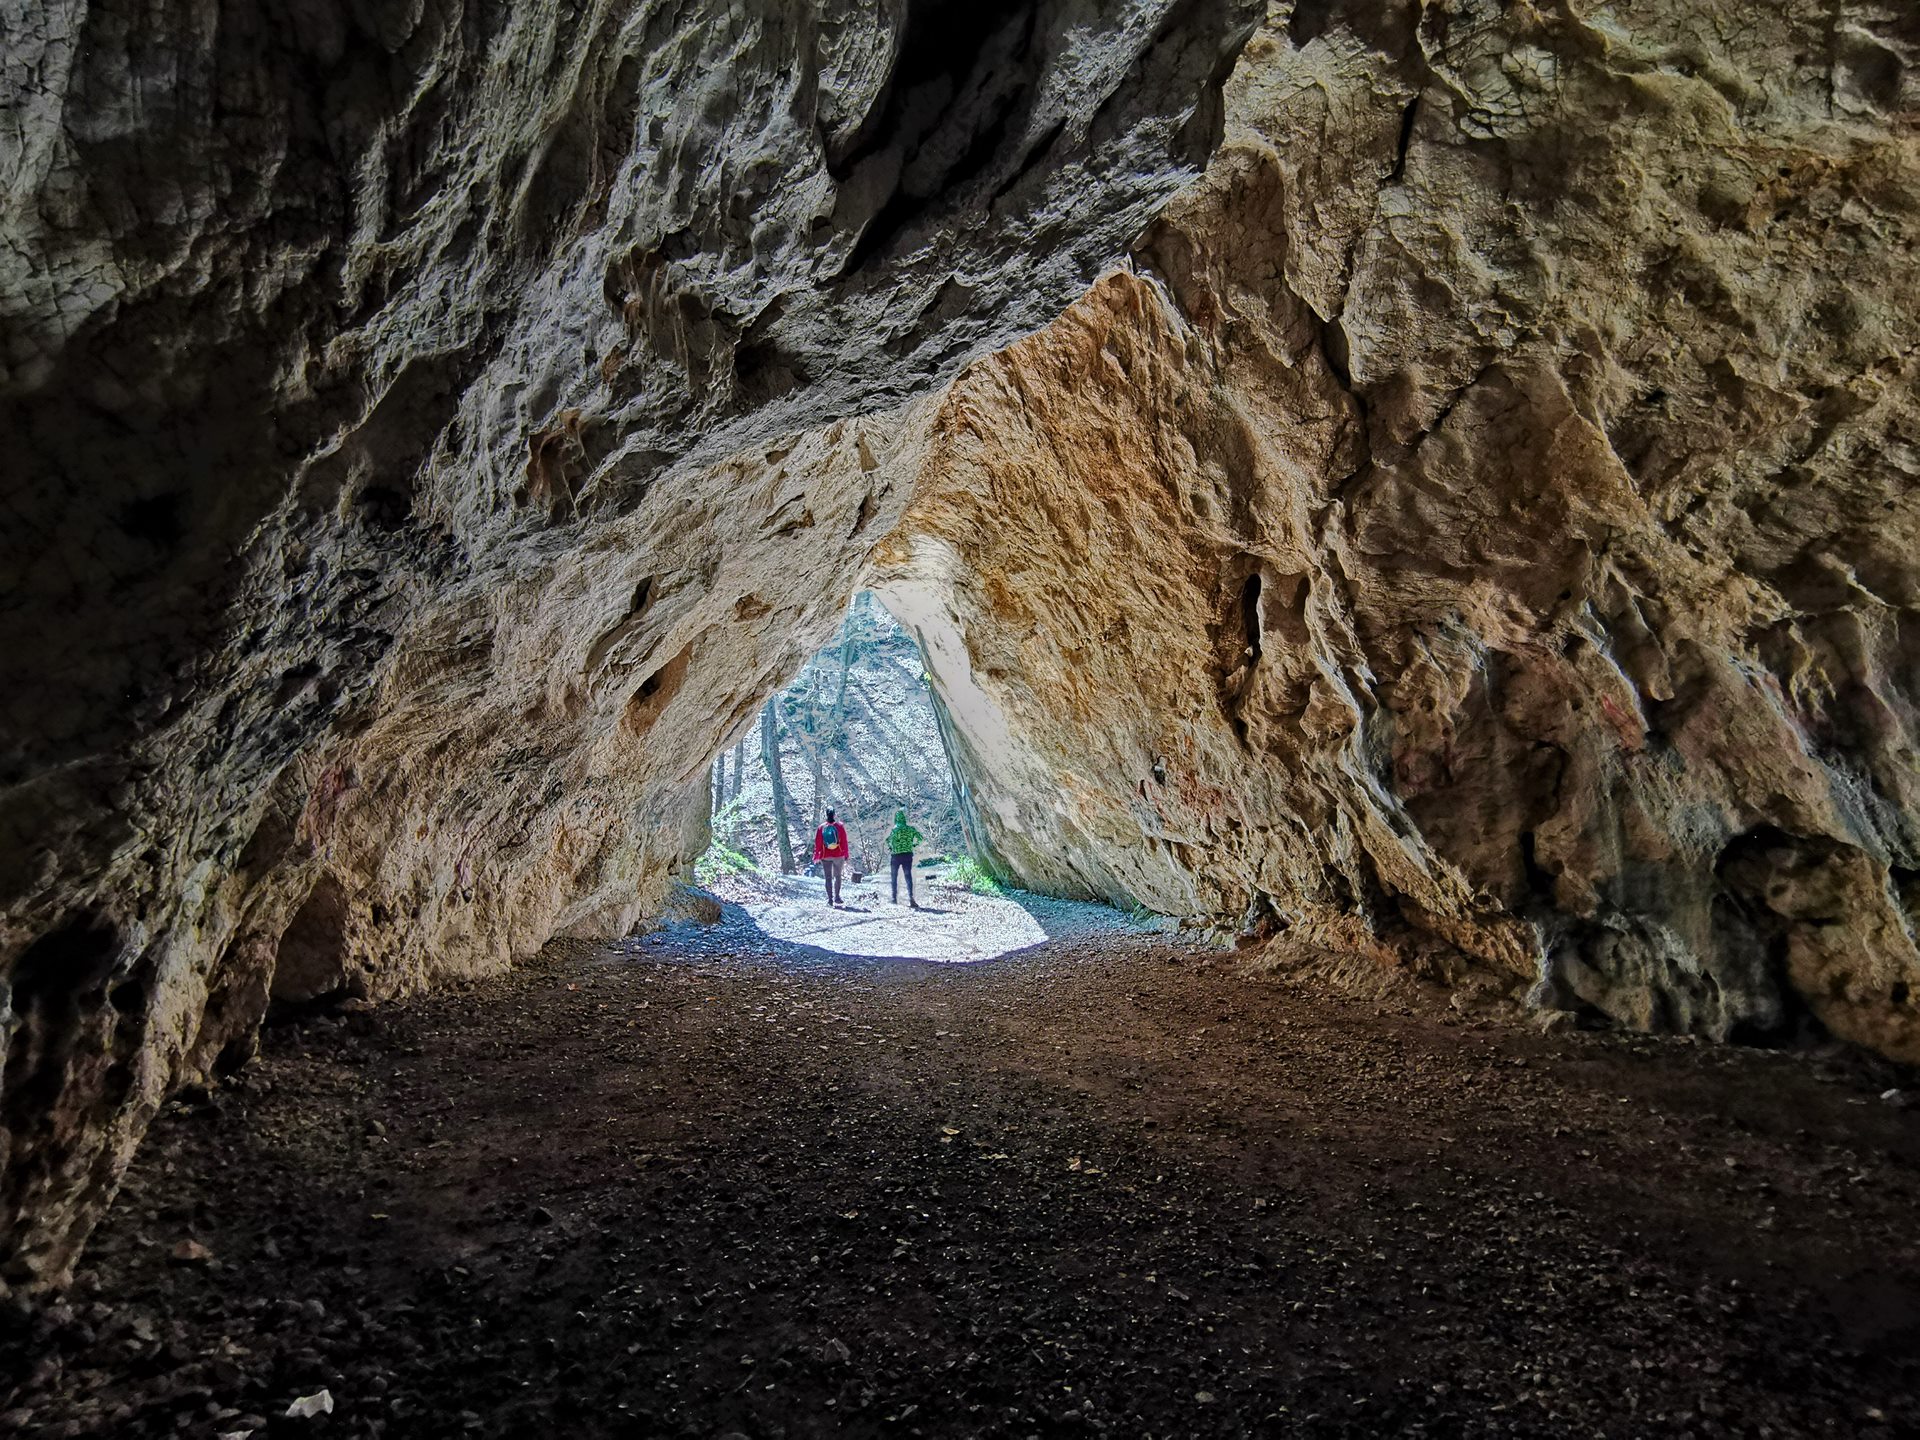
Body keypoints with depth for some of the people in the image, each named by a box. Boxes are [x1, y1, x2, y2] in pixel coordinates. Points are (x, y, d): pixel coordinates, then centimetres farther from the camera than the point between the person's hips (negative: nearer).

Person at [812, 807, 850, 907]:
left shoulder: (821, 828, -2)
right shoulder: (840, 826, -4)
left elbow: (817, 843, 1)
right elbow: (844, 842, -2)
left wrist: (816, 856, 9)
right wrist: (845, 856, 5)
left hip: (825, 856, 1)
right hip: (838, 856, 0)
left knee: (828, 878, 6)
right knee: (837, 876, 11)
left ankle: (830, 899, 2)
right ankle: (836, 897, 2)